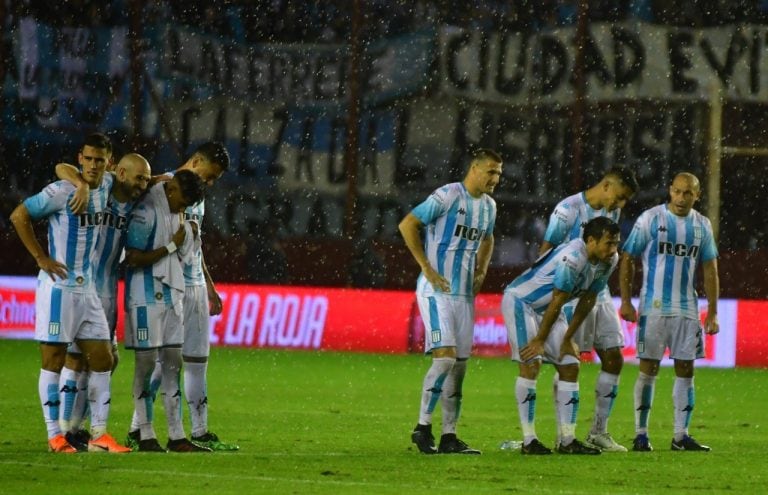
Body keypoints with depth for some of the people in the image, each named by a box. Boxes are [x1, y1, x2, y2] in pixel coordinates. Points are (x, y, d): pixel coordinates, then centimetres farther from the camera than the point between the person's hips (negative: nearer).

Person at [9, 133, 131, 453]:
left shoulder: (107, 186, 6)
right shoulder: (61, 193, -14)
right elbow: (19, 216, -12)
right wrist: (41, 258, -12)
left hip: (87, 288, 7)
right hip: (58, 286, -7)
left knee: (102, 360, 5)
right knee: (53, 360, -2)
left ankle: (99, 434, 10)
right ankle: (55, 436, 0)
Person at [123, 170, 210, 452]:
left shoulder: (174, 214, 14)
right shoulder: (146, 212, -14)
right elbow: (133, 259, -20)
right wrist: (172, 246, -13)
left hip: (170, 296, 9)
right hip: (146, 298, -9)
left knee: (173, 363, 7)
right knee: (147, 363, -4)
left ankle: (177, 437, 9)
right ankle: (146, 437, 2)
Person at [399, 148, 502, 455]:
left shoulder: (488, 206, 13)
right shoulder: (448, 196, -12)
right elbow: (407, 225, -13)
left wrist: (481, 271, 16)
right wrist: (427, 268, -15)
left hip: (465, 294, 8)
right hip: (437, 291, -8)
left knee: (459, 364, 6)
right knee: (445, 357, -18)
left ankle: (449, 436, 10)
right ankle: (423, 427, -10)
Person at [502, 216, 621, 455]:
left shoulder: (609, 261, -8)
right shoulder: (572, 259, -34)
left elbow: (587, 300, 1)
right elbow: (557, 302, -26)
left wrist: (568, 339, 3)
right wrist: (540, 341, -17)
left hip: (546, 308, 9)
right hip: (520, 301, -9)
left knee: (570, 366, 2)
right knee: (531, 363, -18)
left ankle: (567, 440, 4)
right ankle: (529, 440, -16)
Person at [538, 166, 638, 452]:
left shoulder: (612, 213, 9)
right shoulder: (568, 210, -13)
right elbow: (546, 252, -11)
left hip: (599, 296, 8)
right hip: (570, 297, -8)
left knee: (613, 359, 4)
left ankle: (598, 432, 11)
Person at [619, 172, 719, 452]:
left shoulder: (702, 226, 8)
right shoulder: (650, 219, -4)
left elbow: (709, 271, 13)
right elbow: (628, 259, -1)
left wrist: (712, 313, 9)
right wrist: (626, 301, -7)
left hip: (688, 310, 4)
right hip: (654, 307, -4)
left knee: (685, 369, 3)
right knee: (649, 368, -5)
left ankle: (681, 436, 8)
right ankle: (641, 434, -1)